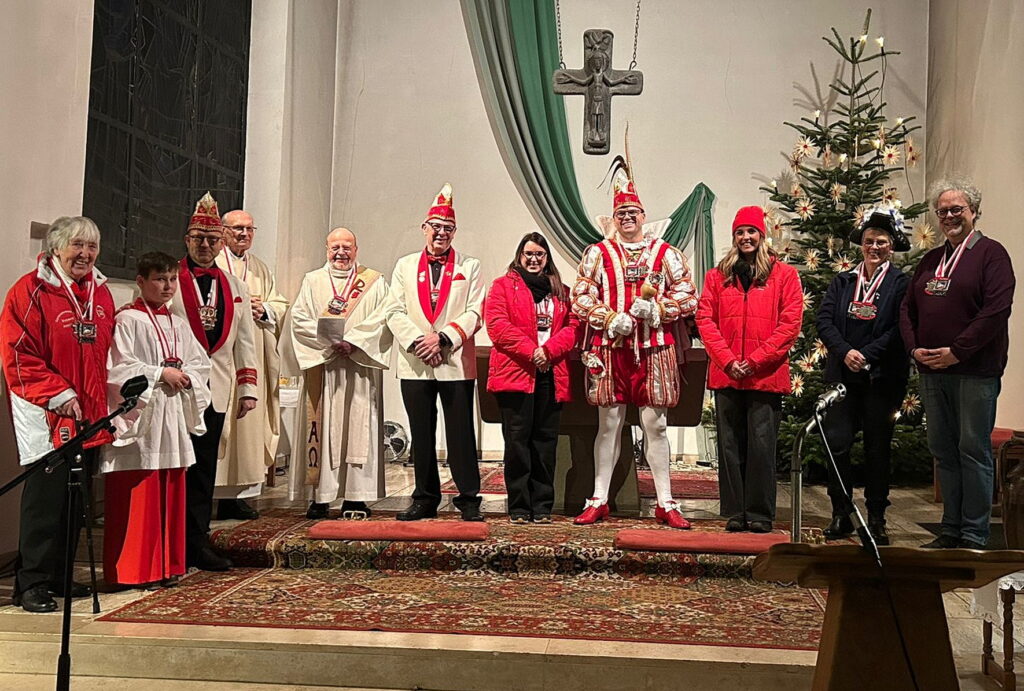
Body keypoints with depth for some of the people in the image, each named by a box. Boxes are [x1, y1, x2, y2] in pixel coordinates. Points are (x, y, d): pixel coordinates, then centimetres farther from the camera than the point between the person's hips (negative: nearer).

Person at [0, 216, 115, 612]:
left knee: (76, 500, 12)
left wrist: (106, 396, 10)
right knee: (46, 497, -5)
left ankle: (58, 576, 24)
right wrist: (59, 395, -16)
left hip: (90, 416, 6)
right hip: (47, 416, -6)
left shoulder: (101, 293, 12)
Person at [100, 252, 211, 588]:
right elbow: (118, 367, -13)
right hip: (141, 419, -7)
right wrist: (160, 374, -13)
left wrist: (185, 376, -4)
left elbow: (201, 362, 16)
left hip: (173, 416, 7)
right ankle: (137, 569, 5)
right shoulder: (128, 320, -5)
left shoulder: (178, 324, 15)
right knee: (140, 496, -5)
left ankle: (167, 565, 19)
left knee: (171, 494, 10)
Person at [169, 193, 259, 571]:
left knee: (204, 470, 7)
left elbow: (245, 341, 16)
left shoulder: (235, 287, 16)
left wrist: (248, 388, 11)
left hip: (216, 392, 4)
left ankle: (196, 544, 14)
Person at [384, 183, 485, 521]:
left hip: (456, 363, -2)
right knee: (421, 434, 7)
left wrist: (443, 338, -13)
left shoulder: (469, 266, 9)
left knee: (461, 433, -1)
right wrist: (418, 341, -9)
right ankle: (425, 499, 16)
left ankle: (469, 499, 7)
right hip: (415, 364, 2)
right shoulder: (405, 265, 13)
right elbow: (394, 312, 5)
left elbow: (474, 313, 0)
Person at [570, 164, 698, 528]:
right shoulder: (598, 253, 9)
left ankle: (665, 504, 11)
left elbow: (687, 297, 5)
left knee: (656, 425, 3)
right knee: (608, 423, 5)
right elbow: (580, 298, 2)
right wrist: (610, 319, -11)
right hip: (609, 349, 0)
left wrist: (655, 309, -11)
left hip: (654, 351, 0)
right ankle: (599, 501, 15)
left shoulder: (666, 253, 9)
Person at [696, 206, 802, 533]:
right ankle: (734, 512, 14)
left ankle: (760, 513, 9)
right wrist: (727, 360, -8)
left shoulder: (784, 274, 6)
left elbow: (790, 323, -2)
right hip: (726, 374, 2)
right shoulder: (717, 275, 12)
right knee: (730, 444, 6)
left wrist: (756, 360, -10)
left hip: (766, 375, -2)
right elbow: (705, 319, 4)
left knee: (761, 444, -1)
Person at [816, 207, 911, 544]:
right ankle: (841, 514, 8)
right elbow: (824, 320, 2)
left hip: (881, 378, -2)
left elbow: (899, 329, -7)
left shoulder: (901, 283, 2)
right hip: (842, 375, 2)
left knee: (877, 447, 5)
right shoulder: (842, 281, 12)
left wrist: (867, 355, -17)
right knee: (836, 443, -3)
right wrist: (845, 351, -13)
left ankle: (876, 518, 15)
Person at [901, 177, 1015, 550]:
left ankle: (974, 536, 7)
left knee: (974, 450, -1)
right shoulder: (931, 260, 17)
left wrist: (957, 351, -17)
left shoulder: (991, 253, -3)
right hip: (931, 371, 7)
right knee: (943, 450, 11)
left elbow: (997, 309, -14)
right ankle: (951, 529, 21)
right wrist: (914, 348, -1)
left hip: (975, 371, -7)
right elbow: (907, 308, 16)